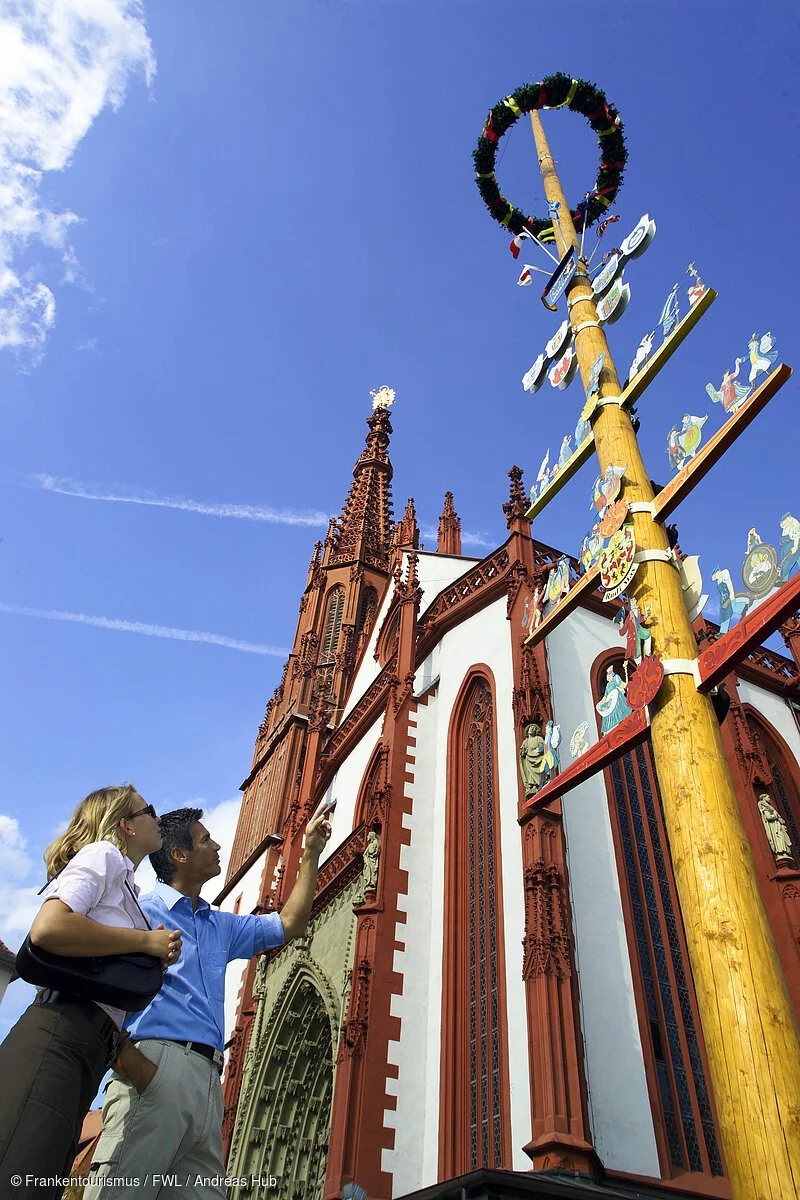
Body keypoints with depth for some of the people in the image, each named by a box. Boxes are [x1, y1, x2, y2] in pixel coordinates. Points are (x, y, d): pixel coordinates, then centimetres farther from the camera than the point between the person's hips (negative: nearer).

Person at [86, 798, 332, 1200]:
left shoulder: (221, 926, 26)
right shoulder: (138, 910, 2)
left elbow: (289, 924, 30)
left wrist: (311, 852, 28)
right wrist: (129, 1061, -20)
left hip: (207, 1079, 7)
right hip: (155, 1067, -7)